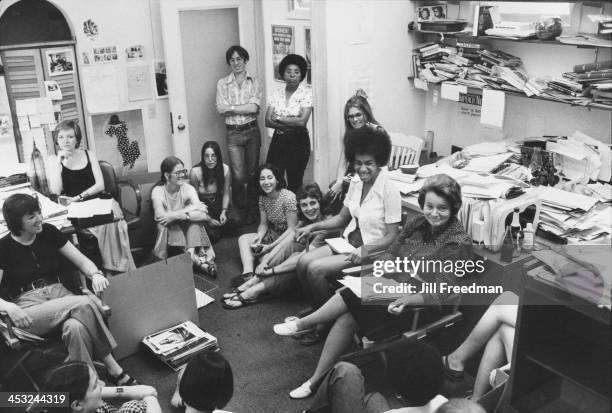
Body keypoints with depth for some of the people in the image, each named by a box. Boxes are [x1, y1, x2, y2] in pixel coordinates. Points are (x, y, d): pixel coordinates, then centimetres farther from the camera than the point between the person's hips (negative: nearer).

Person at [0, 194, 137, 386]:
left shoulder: (48, 232, 9)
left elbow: (82, 261, 9)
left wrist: (96, 275, -14)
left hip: (58, 292, 3)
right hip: (29, 306, -3)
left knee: (76, 328, -34)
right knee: (84, 304, -31)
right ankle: (112, 366, -22)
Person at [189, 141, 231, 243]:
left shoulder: (225, 169, -13)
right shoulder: (195, 172, -22)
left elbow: (226, 193, -1)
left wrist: (224, 212, -16)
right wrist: (208, 219, -18)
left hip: (218, 204, 4)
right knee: (213, 236, -19)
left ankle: (219, 226, 14)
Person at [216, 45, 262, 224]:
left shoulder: (254, 82, 3)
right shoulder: (222, 83, 4)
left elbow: (254, 107, -11)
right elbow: (221, 109, -7)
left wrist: (231, 108, -11)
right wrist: (244, 108, -13)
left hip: (252, 131, 1)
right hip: (233, 133, 0)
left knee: (252, 173, 8)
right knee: (238, 176, -8)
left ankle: (252, 211, 22)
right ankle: (238, 209, 17)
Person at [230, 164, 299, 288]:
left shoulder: (288, 197, -21)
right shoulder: (263, 198, 0)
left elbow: (292, 229, -21)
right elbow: (263, 224, 6)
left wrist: (270, 247, -24)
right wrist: (259, 237, -17)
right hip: (273, 234, 8)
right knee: (243, 239, -7)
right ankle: (248, 274, -27)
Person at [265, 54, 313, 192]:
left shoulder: (306, 92, -6)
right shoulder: (276, 92, 5)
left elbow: (302, 121, -18)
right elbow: (268, 121, -3)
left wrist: (278, 118, -8)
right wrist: (292, 123, -14)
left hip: (298, 141, -3)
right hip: (278, 140, 3)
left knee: (294, 183, 6)